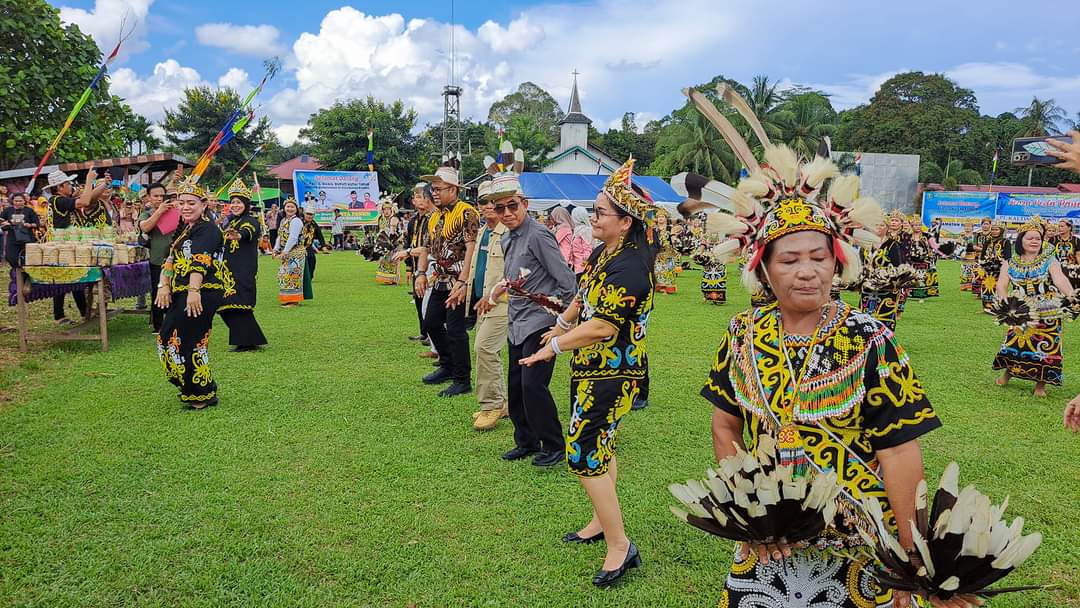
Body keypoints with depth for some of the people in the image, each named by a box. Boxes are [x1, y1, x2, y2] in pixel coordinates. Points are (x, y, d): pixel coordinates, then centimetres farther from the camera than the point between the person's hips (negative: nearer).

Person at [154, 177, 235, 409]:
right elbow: (171, 260, 14)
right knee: (168, 337, 16)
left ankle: (204, 395, 8)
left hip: (201, 294, -10)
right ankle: (191, 388, 28)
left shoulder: (207, 229, -11)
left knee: (190, 343, -6)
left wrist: (194, 290, -36)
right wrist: (164, 286, 0)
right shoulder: (184, 230, 19)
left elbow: (200, 261, -25)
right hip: (181, 293, 10)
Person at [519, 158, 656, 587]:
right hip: (594, 369, 10)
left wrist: (555, 346, -16)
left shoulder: (628, 267, -24)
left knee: (584, 455, -9)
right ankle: (602, 522, 36)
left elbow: (602, 326, -26)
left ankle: (619, 546, 2)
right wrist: (562, 324, 20)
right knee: (598, 447, 19)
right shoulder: (602, 253, 6)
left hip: (611, 374, -10)